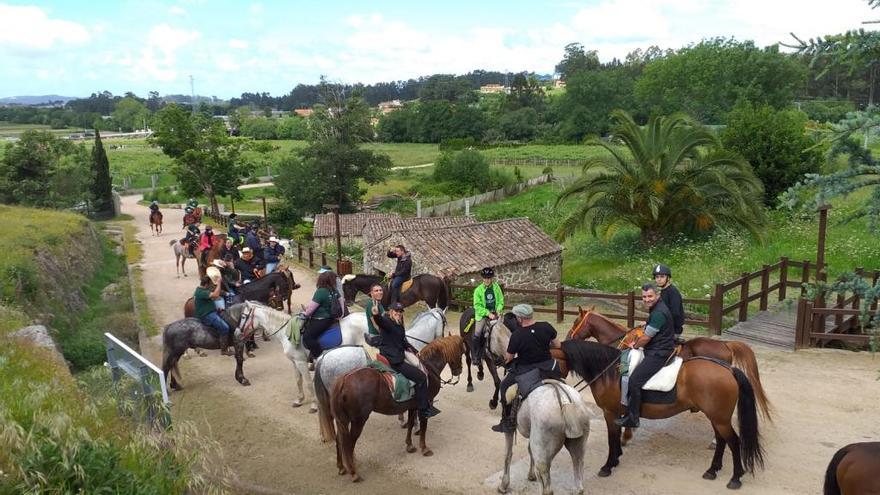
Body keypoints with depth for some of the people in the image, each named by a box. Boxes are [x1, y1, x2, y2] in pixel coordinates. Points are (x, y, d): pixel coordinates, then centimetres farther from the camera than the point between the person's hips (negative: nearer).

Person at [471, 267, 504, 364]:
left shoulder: (496, 287, 2)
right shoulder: (478, 290, -7)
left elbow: (501, 301, 8)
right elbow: (477, 305, -9)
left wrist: (498, 310, -10)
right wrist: (488, 313, -18)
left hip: (494, 313, 3)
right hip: (482, 314, -3)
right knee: (477, 333, -14)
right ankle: (475, 356, -1)